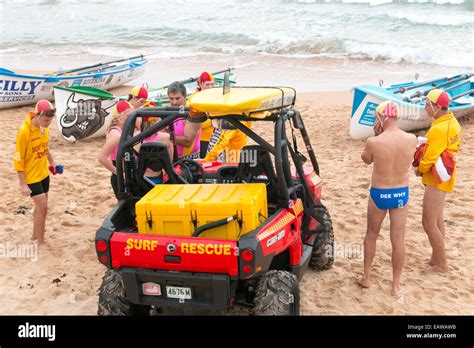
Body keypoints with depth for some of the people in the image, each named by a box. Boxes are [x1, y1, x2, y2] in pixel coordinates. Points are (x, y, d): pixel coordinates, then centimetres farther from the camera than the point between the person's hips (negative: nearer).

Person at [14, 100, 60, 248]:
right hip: (31, 177, -7)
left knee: (40, 206, 17)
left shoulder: (44, 128, -2)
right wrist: (22, 184, -20)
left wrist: (52, 162, 9)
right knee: (42, 207, -7)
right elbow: (18, 159, -20)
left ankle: (35, 234, 36)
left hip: (44, 174, 7)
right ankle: (40, 243, 6)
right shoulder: (25, 131, -24)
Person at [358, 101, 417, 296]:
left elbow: (366, 160, 1)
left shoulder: (374, 142, -21)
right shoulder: (412, 139, -11)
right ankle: (396, 286, 20)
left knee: (371, 234, 20)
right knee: (398, 240, 10)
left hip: (379, 194, -2)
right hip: (401, 194, 2)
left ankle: (366, 277, 30)